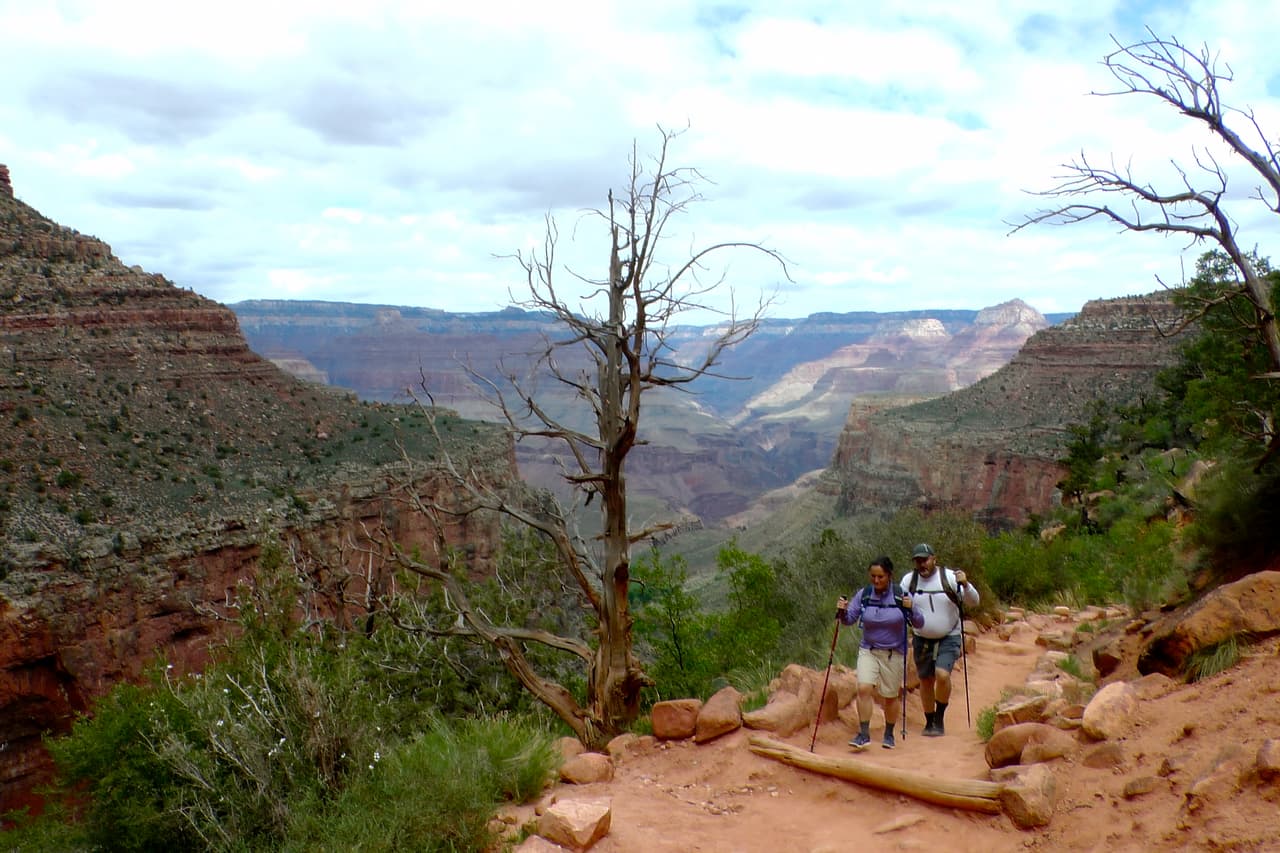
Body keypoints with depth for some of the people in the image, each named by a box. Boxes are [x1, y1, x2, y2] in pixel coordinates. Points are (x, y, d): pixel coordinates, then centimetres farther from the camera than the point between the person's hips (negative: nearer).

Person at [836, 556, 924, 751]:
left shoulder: (901, 596, -10)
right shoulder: (863, 595, -5)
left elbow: (919, 624, -9)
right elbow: (850, 620, 2)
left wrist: (910, 610, -28)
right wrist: (842, 612, -19)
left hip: (894, 653, -1)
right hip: (868, 650, 1)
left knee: (891, 696, 9)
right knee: (863, 688, -17)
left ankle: (889, 735, 29)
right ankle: (863, 734, -8)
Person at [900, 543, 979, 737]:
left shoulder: (949, 577, -10)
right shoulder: (909, 580, -3)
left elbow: (973, 602, -8)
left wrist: (965, 585, -26)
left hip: (948, 638, -3)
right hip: (922, 639, 3)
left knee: (942, 675, -21)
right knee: (925, 681, 11)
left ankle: (940, 718, 0)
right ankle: (929, 722, 28)